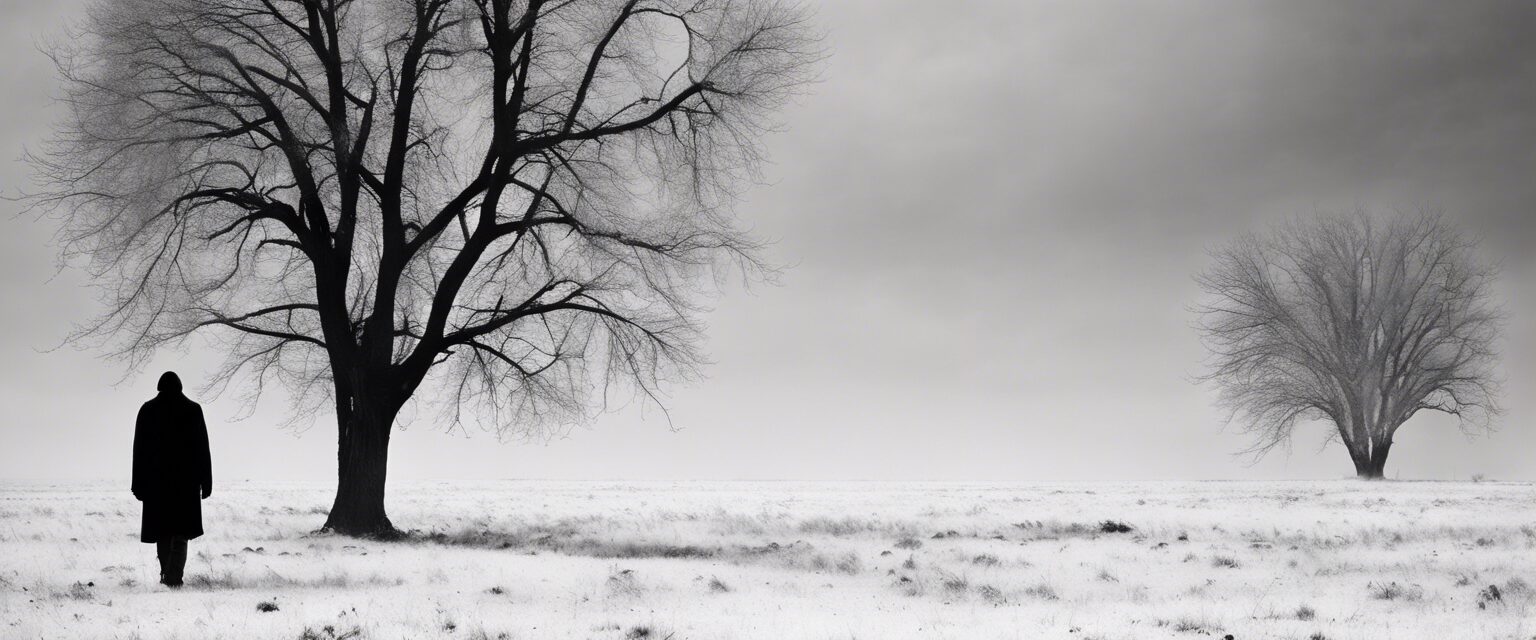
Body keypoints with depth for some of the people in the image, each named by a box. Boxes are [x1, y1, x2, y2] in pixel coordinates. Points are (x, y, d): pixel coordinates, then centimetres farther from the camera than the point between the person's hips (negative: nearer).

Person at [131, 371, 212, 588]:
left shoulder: (148, 410, 2)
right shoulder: (193, 410, 0)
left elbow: (139, 449, 2)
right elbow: (203, 449, 0)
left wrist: (139, 484, 6)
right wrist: (206, 481, 5)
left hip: (156, 481, 1)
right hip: (186, 481, -1)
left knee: (162, 531, 13)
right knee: (181, 532, 0)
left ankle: (167, 574, 18)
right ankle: (174, 577, -12)